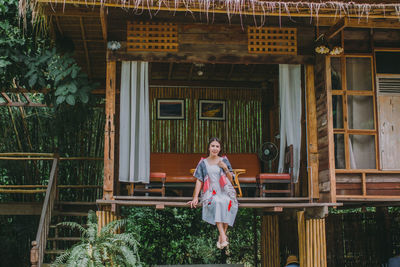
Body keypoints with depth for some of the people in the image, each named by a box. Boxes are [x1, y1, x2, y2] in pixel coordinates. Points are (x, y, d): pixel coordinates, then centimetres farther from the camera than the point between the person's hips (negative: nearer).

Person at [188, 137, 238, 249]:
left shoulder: (224, 161, 13)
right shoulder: (203, 163, 12)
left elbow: (231, 180, 10)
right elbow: (199, 181, 9)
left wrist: (225, 168, -5)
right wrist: (195, 197, -1)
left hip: (224, 191, 1)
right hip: (211, 192, -1)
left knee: (227, 203, -35)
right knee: (216, 203, -36)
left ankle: (222, 235, -25)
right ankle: (223, 237, -43)